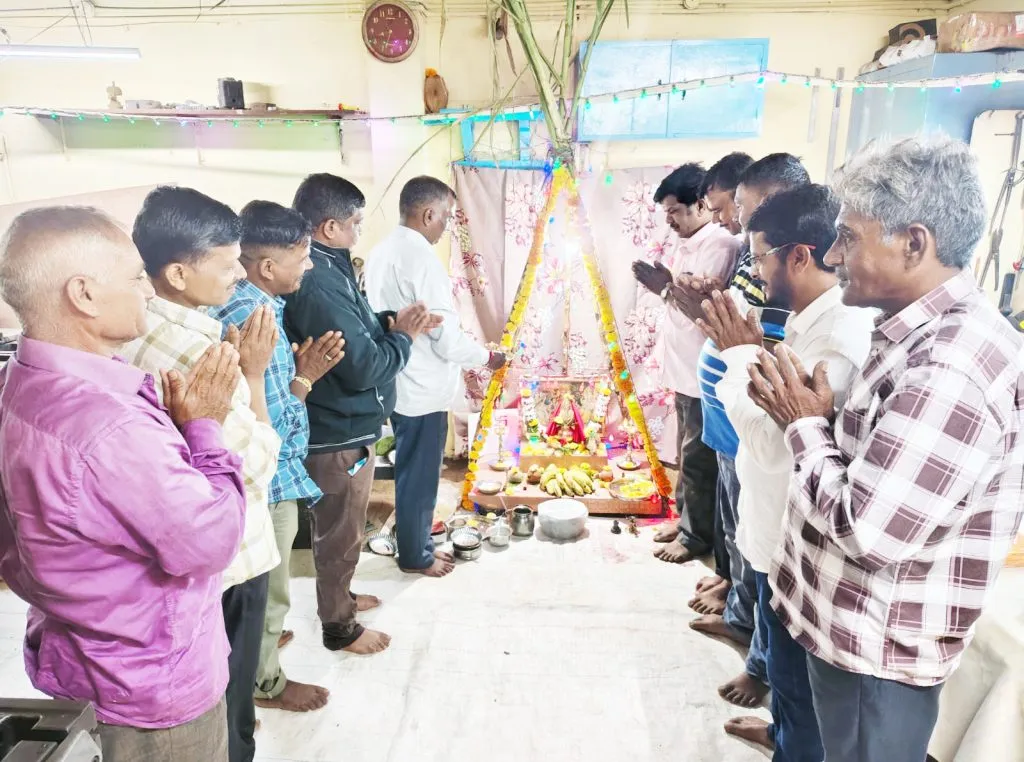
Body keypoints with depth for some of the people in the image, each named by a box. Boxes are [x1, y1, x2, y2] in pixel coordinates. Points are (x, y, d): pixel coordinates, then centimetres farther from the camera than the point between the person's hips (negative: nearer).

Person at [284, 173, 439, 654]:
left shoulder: (321, 269, 5)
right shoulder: (318, 283, -28)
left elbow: (350, 331, 14)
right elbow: (363, 367, -28)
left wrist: (390, 322, -2)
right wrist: (404, 337, -12)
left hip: (340, 427, 10)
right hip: (340, 435, -10)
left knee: (339, 528, 26)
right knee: (341, 534, 9)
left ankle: (339, 597, 46)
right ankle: (339, 627, 28)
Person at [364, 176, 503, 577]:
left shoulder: (381, 252, 6)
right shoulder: (422, 258, -22)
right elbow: (447, 337, -21)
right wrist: (487, 357, -4)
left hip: (398, 383, 9)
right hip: (423, 389, -9)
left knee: (410, 472, 21)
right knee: (419, 477, 7)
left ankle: (415, 544, 35)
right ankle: (416, 556, 23)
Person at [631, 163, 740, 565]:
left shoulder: (721, 244, -17)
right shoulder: (688, 243, 13)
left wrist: (667, 287, -24)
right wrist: (665, 285, 3)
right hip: (685, 369, 10)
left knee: (697, 457, 2)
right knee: (687, 454, 18)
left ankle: (698, 535, 15)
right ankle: (686, 520, 32)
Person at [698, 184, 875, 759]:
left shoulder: (843, 335, -29)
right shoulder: (812, 319, 2)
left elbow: (773, 443, -29)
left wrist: (741, 355, -19)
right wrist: (750, 351, -1)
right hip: (781, 526, 10)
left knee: (795, 662, 13)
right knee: (782, 647, 30)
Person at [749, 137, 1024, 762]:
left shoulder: (951, 368, -30)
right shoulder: (933, 330, 4)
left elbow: (868, 530, -31)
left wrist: (805, 426, -17)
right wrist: (809, 415, -6)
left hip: (879, 646, -9)